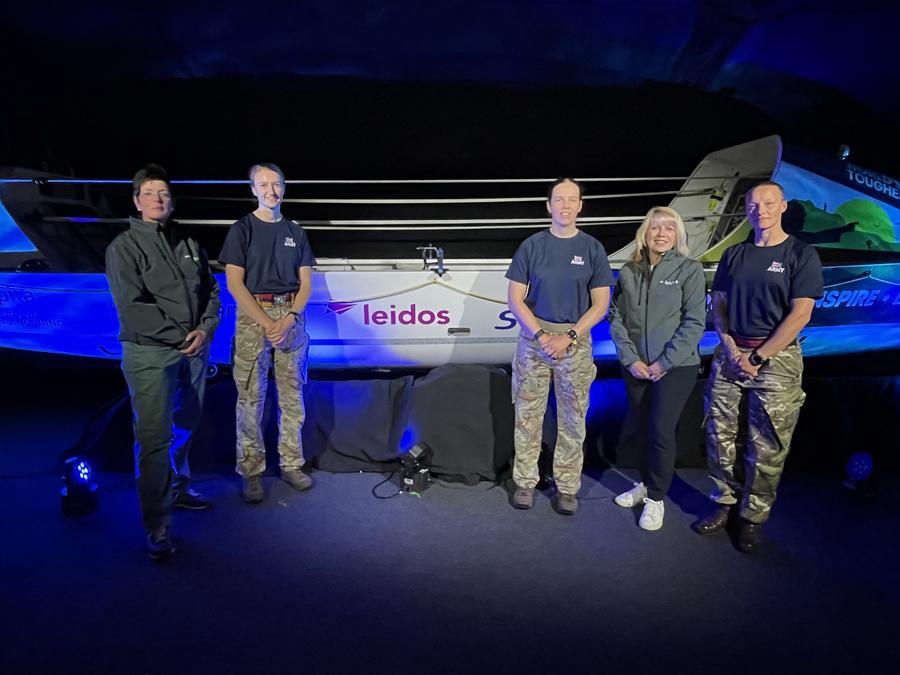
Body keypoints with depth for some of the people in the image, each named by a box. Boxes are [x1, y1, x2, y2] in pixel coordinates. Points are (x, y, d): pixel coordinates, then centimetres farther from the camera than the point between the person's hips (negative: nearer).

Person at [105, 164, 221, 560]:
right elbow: (132, 306, -12)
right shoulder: (124, 247, -3)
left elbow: (211, 291, 12)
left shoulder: (189, 245, 13)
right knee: (154, 437, -7)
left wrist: (205, 328, -5)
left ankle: (177, 489, 35)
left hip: (194, 349, 6)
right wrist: (179, 336, -14)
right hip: (150, 353, -5)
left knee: (185, 427, 16)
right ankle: (157, 525, 1)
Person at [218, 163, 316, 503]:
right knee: (251, 398, -1)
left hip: (291, 317, 3)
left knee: (292, 396, 6)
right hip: (254, 316, -3)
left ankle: (292, 465, 17)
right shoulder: (242, 230, 3)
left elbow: (306, 283, 9)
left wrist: (290, 319, -7)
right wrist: (267, 323, -13)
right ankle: (251, 473, 8)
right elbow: (234, 284, -5)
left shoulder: (295, 232, 13)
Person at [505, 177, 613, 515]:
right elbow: (515, 299, -1)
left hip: (576, 341, 0)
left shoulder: (592, 248, 2)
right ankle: (525, 482, 18)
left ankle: (567, 487, 19)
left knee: (573, 420, 6)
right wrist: (542, 335, -11)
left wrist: (568, 337, -11)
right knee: (527, 416, 4)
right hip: (533, 339, 0)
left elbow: (600, 304, 1)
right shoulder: (532, 246, 2)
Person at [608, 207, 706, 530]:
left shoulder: (690, 270, -4)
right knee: (644, 428, 11)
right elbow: (616, 318, 4)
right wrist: (631, 359, -7)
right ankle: (646, 483, 31)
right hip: (636, 367, 3)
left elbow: (694, 322, -8)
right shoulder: (629, 272, 5)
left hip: (676, 366, -3)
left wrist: (664, 362, -13)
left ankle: (656, 498, 12)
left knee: (661, 431, -6)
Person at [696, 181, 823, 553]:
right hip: (729, 355, 4)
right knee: (720, 438, 6)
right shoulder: (733, 254, 11)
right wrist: (731, 349, -5)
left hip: (776, 359, -4)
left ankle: (754, 518, 17)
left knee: (767, 448, 2)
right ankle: (724, 504, 23)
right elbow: (718, 306, 11)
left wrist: (757, 358, -12)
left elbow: (800, 315, -8)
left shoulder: (801, 254, -1)